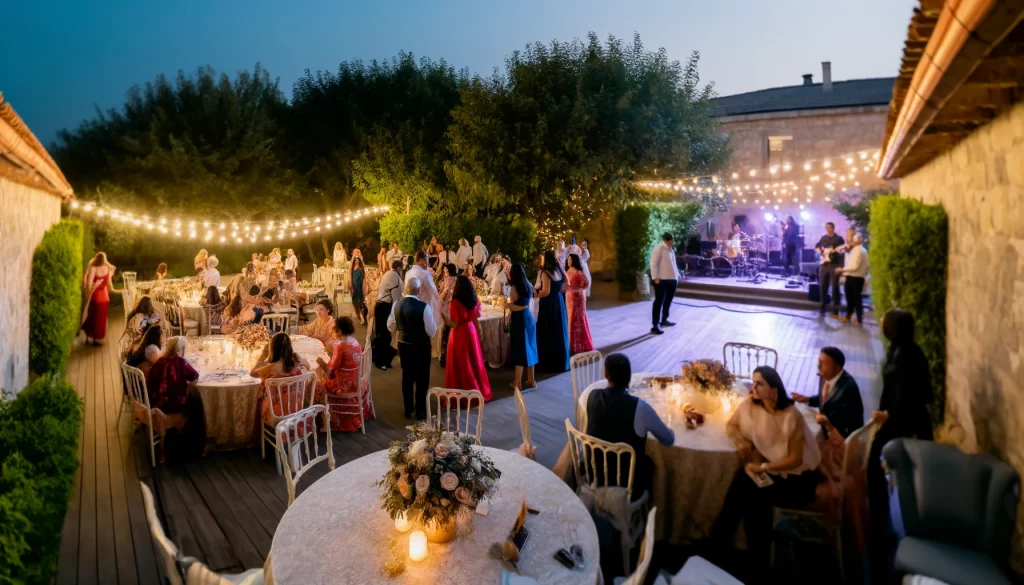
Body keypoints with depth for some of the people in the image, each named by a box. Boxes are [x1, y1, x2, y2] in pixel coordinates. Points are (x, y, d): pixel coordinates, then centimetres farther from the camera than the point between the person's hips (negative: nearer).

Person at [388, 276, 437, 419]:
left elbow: (391, 327, 5)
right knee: (422, 379, 11)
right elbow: (432, 331, -18)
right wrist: (434, 323, 2)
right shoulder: (424, 306, -22)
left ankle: (408, 409, 31)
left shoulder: (397, 305, -6)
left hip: (403, 345, 5)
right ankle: (420, 412, 20)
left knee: (407, 377, 18)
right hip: (421, 347, -5)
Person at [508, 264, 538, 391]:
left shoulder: (515, 287, -13)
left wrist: (506, 303, 4)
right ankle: (531, 380, 22)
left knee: (519, 349, 0)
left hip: (519, 319, -6)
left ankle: (518, 383, 8)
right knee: (529, 347, 14)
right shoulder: (528, 285, 5)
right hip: (528, 316, 6)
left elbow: (513, 307, -14)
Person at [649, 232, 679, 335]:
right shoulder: (659, 249, -12)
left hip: (671, 279, 9)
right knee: (659, 301, -9)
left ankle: (664, 320, 34)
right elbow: (653, 264, -18)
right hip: (661, 280, -9)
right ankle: (655, 325, -9)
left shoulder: (671, 249, 15)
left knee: (668, 300, 18)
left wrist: (677, 275, 22)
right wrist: (655, 277, -24)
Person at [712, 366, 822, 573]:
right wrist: (743, 443, -13)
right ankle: (719, 543, -10)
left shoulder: (791, 416, -23)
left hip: (797, 475, -5)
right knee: (741, 483, -24)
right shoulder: (750, 404, -8)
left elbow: (795, 459, -19)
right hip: (766, 464, 5)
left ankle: (757, 562, -8)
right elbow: (731, 425, 7)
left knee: (757, 495, -27)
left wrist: (764, 467, -28)